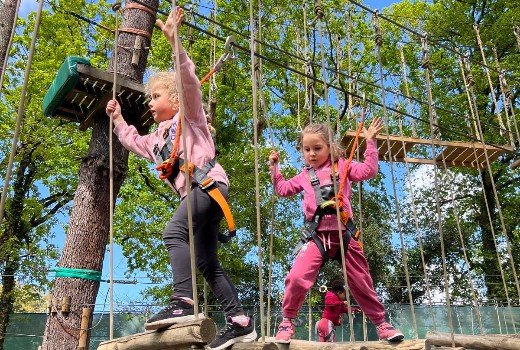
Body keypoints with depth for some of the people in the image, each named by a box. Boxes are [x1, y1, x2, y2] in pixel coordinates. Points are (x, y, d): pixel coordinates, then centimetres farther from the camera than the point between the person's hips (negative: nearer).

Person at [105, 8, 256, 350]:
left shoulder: (189, 115, 7)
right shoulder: (158, 138, 28)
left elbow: (189, 80, -9)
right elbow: (133, 142, 43)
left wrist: (174, 42, -16)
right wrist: (118, 119, 42)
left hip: (209, 184, -9)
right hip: (195, 193, 9)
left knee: (175, 231, -29)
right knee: (207, 263, 4)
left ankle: (183, 302, -34)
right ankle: (240, 321, 7)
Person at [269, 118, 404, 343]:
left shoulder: (342, 166, 10)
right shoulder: (304, 176, 16)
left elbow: (368, 171, 0)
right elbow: (283, 189, 24)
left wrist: (370, 142, -3)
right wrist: (274, 167, 19)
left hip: (344, 233, 0)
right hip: (317, 235, 1)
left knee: (361, 282, 9)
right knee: (297, 277, -19)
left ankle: (381, 324, 27)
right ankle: (287, 321, 2)